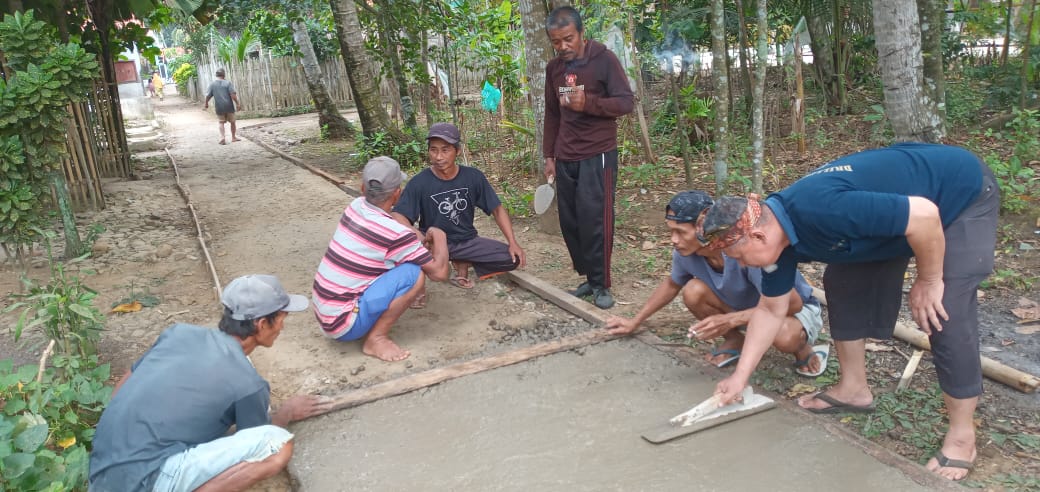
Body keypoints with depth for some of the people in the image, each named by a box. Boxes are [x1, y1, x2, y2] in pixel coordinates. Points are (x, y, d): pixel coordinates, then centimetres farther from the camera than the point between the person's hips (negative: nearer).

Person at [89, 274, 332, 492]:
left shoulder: (180, 332, 8)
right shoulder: (247, 385, -9)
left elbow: (121, 389, 22)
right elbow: (254, 446, 8)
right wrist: (286, 414, 26)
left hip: (102, 470, 8)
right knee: (278, 445, -15)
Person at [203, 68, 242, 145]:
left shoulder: (212, 84, 1)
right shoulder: (228, 83, -6)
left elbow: (208, 96, 3)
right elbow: (233, 94, -14)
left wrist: (206, 104, 19)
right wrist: (237, 104, -9)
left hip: (219, 107, 1)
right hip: (229, 107, -1)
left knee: (221, 122, 9)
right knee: (232, 122, 14)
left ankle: (222, 137, -8)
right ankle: (233, 137, 23)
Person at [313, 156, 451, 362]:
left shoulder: (355, 206, 1)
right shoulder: (395, 233, -20)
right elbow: (440, 272, -11)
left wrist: (419, 243, 9)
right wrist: (439, 237, 5)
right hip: (342, 324, -8)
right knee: (415, 273, -16)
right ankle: (376, 339, -6)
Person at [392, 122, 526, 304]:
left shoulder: (473, 177, -9)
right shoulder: (419, 183, -16)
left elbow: (497, 209, -1)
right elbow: (398, 216, -24)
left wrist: (512, 242, -13)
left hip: (466, 241, 3)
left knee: (513, 258, -14)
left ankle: (462, 264, 11)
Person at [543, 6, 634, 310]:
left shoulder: (604, 59, -6)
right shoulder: (553, 69, 10)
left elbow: (626, 103, -10)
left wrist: (588, 103, -25)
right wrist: (549, 155, 13)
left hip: (598, 155, -5)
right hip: (565, 158, 6)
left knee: (595, 219, -8)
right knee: (570, 222, 5)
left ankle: (602, 284, 3)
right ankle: (588, 278, 17)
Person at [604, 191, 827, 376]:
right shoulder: (685, 252, -19)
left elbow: (792, 303, -34)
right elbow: (671, 284, 5)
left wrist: (730, 320, -42)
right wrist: (635, 322, 9)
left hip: (798, 309, -5)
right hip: (750, 307, 5)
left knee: (784, 336, -40)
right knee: (693, 291, -22)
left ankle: (803, 349, -2)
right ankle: (734, 341, 5)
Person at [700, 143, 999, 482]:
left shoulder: (824, 210, -39)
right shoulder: (776, 231, -9)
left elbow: (924, 214, -34)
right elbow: (771, 310, 1)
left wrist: (928, 281, -20)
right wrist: (740, 376, 0)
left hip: (962, 193, -8)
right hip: (902, 201, 8)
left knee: (946, 311, -15)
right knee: (843, 282, 5)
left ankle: (961, 436, 0)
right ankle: (854, 389, 18)